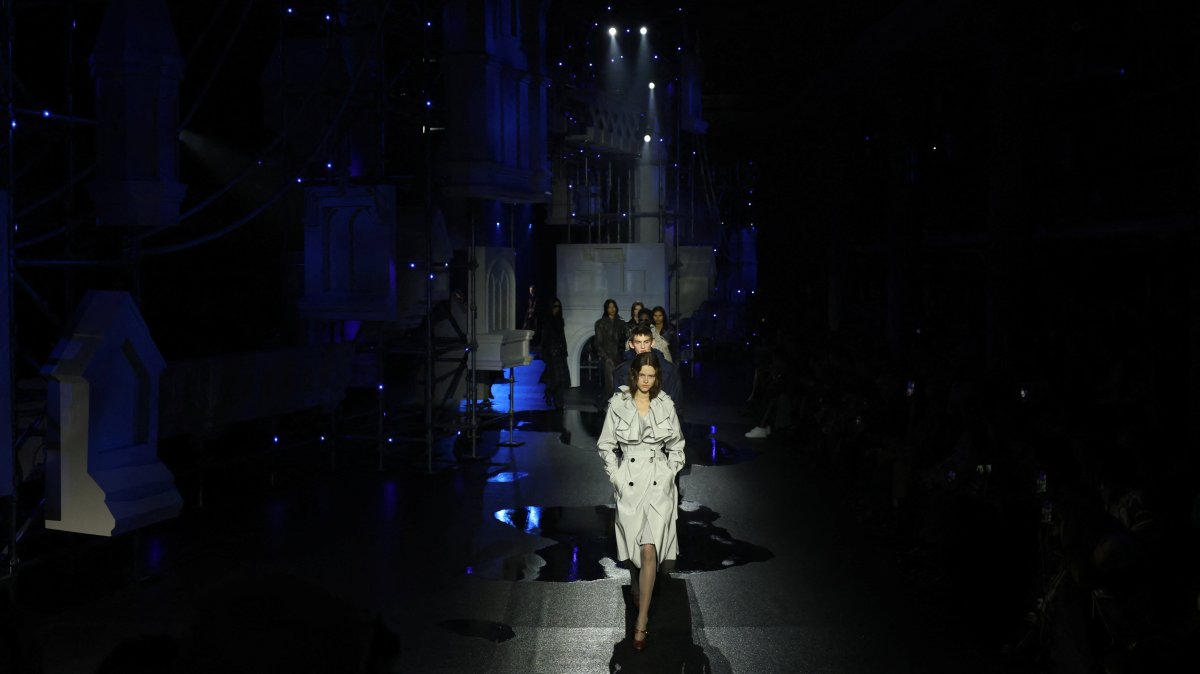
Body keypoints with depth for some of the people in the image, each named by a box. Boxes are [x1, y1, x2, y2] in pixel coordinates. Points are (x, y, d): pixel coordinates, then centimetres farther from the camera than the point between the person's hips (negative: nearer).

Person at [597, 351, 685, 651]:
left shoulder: (666, 405, 2)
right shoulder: (618, 404, -1)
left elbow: (676, 445, 13)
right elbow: (605, 445, 6)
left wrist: (669, 474, 4)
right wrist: (616, 478, 0)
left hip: (659, 483, 0)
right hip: (629, 483, 0)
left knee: (649, 551, -10)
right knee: (634, 550, 7)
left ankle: (641, 621, -7)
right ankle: (638, 593, 35)